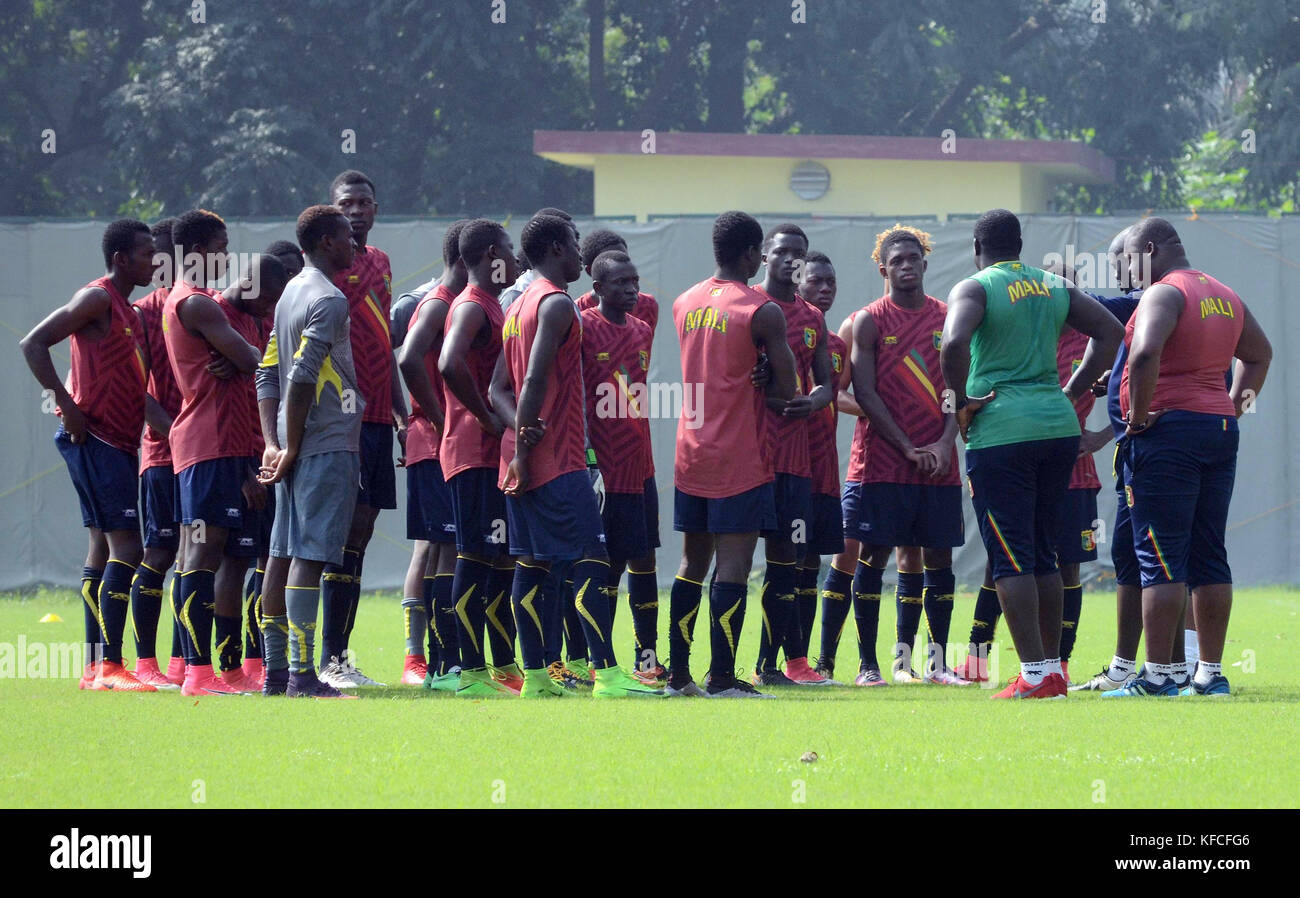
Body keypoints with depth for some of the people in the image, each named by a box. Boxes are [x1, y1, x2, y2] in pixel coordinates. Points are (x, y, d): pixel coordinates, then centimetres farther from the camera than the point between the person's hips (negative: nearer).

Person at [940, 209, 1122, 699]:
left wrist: (961, 402, -10)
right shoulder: (1055, 287, 13)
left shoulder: (974, 289, -5)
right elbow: (1110, 332, 15)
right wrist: (1070, 392, 15)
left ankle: (1033, 675, -7)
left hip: (1000, 433, -6)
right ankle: (1053, 669, 17)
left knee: (1010, 558, -2)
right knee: (1043, 555, 16)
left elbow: (954, 343, -23)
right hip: (1059, 427, 6)